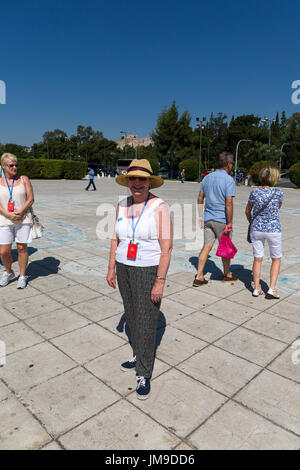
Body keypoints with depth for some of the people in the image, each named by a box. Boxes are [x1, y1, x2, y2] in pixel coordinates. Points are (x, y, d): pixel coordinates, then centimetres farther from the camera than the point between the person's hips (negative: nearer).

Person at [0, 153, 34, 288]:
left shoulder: (24, 179, 5)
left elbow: (30, 199, -1)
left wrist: (20, 212, -14)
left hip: (23, 219, -1)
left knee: (22, 248, 3)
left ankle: (23, 276, 17)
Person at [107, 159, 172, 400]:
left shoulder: (159, 207, -16)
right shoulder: (122, 205, 2)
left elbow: (167, 247, -17)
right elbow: (116, 239, 10)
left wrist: (160, 282, -20)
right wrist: (111, 269, 9)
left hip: (148, 271, -6)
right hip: (124, 269, 6)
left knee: (146, 322, 1)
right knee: (132, 317, 19)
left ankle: (144, 374, 19)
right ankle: (139, 356, 42)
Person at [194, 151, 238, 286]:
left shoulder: (207, 177, 8)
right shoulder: (229, 180, -13)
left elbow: (200, 198, 11)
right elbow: (229, 203, -19)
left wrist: (200, 216, 18)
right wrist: (229, 223, -15)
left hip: (208, 218, 6)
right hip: (221, 219, -6)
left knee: (207, 247, 8)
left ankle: (199, 276, 4)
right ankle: (227, 274, 29)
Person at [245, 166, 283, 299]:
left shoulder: (254, 192, -6)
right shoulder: (278, 192, -11)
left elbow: (247, 211, 6)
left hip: (257, 229, 2)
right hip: (273, 230, -2)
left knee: (258, 259, 12)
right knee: (276, 259, 15)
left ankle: (256, 288, 18)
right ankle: (272, 288, 10)